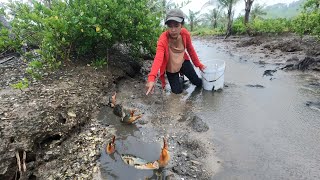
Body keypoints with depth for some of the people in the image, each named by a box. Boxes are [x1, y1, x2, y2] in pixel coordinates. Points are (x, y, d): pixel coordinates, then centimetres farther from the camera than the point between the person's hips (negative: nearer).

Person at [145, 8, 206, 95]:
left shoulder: (185, 33, -20)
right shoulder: (163, 39, -32)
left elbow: (190, 49, -3)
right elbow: (158, 58, -47)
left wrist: (199, 64, 0)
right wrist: (151, 78, -62)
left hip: (183, 62, 3)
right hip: (170, 68, -3)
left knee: (199, 83, 8)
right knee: (177, 91, 2)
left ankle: (182, 74, 37)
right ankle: (179, 80, 36)